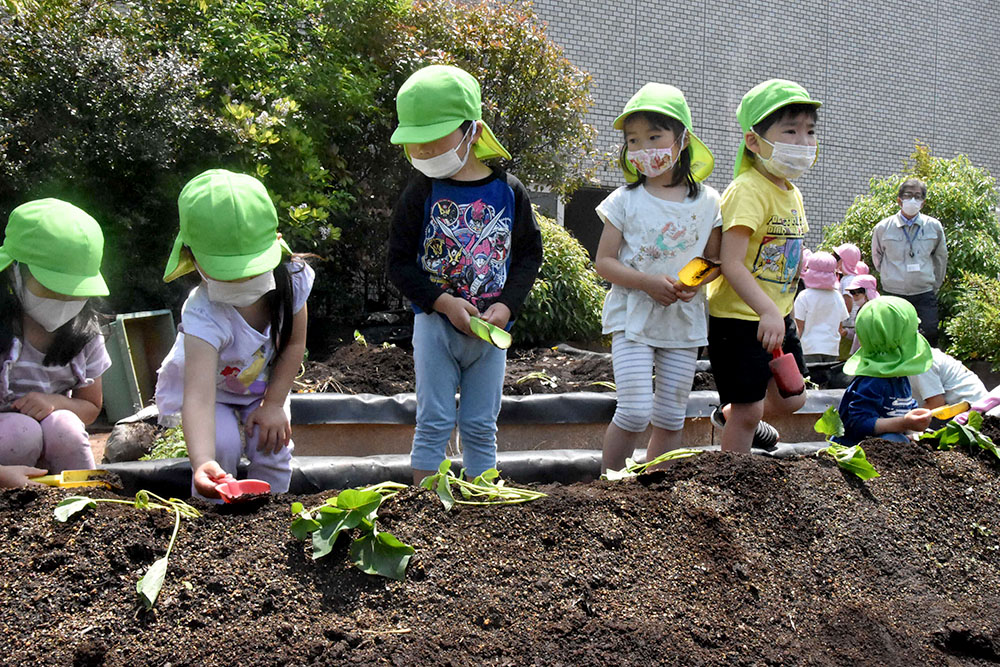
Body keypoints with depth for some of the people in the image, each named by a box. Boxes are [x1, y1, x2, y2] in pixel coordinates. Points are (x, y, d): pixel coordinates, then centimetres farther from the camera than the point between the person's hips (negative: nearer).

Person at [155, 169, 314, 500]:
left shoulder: (292, 279, -28)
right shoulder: (204, 315, -40)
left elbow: (295, 344, -10)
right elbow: (199, 397, -51)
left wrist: (273, 404, -16)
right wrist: (202, 462, -66)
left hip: (264, 386, 3)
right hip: (209, 388, -3)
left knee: (272, 446, -19)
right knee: (223, 442, -28)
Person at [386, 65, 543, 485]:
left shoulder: (508, 192, -2)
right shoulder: (421, 194, -5)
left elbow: (529, 255, 5)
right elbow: (399, 263, -5)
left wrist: (506, 305, -10)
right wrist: (444, 303, -17)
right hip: (435, 323, -1)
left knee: (480, 426, 8)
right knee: (434, 422, 1)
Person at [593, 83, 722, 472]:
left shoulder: (706, 202, 3)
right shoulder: (625, 201, -1)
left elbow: (716, 259, 10)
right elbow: (604, 262, -3)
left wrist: (696, 281, -13)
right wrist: (649, 283, -18)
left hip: (684, 320, 3)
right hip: (633, 318, -3)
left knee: (671, 417, 7)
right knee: (635, 411, -12)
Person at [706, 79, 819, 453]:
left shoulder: (792, 194, 8)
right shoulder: (748, 190, -21)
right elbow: (730, 263, -29)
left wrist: (784, 311, 18)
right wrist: (767, 311, -38)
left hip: (777, 316, 9)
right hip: (738, 319, -9)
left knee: (790, 400, 18)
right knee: (749, 411, -2)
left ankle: (729, 415, 45)